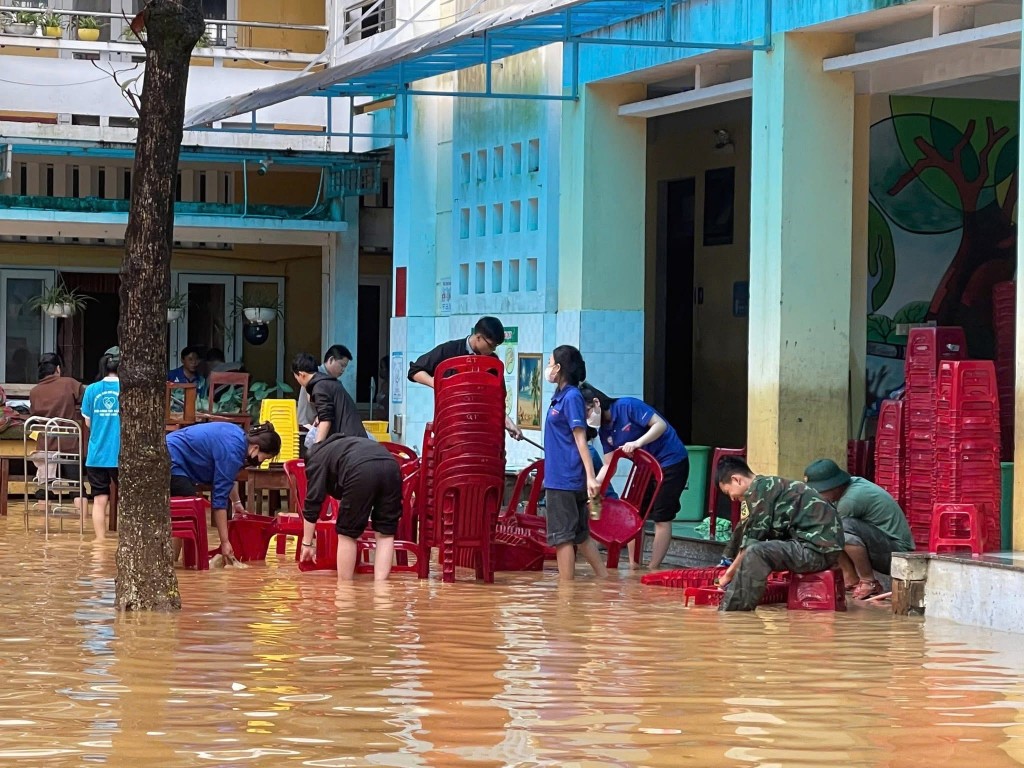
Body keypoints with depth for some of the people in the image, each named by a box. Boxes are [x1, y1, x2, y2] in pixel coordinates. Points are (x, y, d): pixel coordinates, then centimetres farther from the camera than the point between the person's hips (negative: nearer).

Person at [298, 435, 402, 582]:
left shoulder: (317, 459, 26)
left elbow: (313, 501, 19)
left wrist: (307, 543, 23)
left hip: (361, 470, -5)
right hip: (391, 466, 5)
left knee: (347, 534, 10)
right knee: (385, 533, 13)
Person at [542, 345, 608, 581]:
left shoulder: (572, 397, -13)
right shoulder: (560, 396, 13)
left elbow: (580, 439, -18)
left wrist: (591, 476, -21)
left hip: (564, 479, -9)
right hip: (558, 477, 9)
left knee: (563, 536, -5)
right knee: (580, 535, 13)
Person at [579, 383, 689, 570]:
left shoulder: (628, 406, -20)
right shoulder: (604, 430, 2)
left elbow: (660, 425, -25)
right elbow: (608, 465, 1)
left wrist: (637, 443, -35)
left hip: (671, 462, -8)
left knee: (661, 518, -6)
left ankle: (653, 570, -3)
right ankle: (634, 567, 12)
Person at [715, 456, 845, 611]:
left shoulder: (759, 488, -9)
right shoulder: (771, 484, 19)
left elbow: (753, 540, -8)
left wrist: (730, 573, 3)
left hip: (818, 548, -11)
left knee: (756, 552, -25)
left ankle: (735, 610, -16)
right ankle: (727, 609, 17)